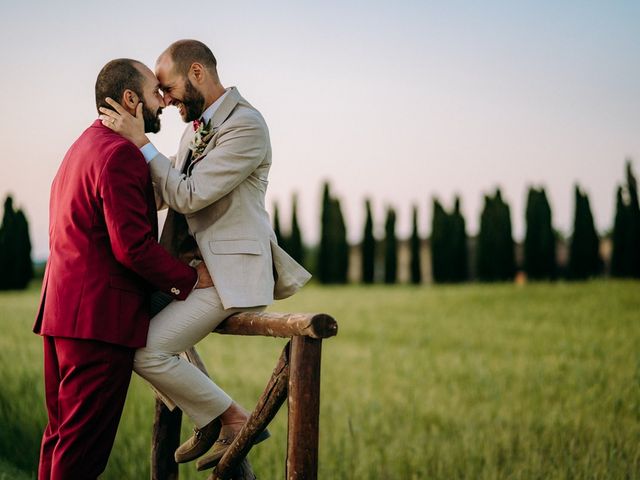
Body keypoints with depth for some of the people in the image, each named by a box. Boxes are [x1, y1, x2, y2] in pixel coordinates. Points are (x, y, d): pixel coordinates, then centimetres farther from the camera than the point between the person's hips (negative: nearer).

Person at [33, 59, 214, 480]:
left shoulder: (83, 146, 20)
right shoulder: (121, 153, -14)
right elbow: (132, 245, -21)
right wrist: (190, 279, -9)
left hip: (63, 311, 10)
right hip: (100, 317, -10)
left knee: (62, 436, 15)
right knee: (85, 446, -5)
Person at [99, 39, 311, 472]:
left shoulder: (246, 126, -17)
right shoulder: (197, 127, 12)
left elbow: (189, 195, -23)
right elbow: (167, 193, 22)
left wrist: (141, 142, -19)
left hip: (231, 271, -10)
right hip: (197, 264, 10)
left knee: (146, 351, -17)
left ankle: (232, 420, 1)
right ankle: (208, 423, 21)